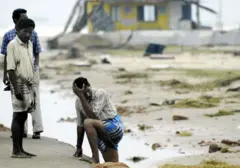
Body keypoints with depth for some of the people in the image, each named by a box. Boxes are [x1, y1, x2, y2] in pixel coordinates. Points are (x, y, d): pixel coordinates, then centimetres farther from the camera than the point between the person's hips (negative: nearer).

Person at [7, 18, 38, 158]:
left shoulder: (29, 44, 12)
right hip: (19, 84, -7)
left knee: (23, 117, 9)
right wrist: (16, 88, -20)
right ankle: (16, 150, -4)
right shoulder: (13, 45, -11)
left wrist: (33, 86, 16)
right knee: (18, 116, -6)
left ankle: (20, 149, 13)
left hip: (29, 85, 7)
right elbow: (11, 69, -15)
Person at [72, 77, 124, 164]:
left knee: (88, 123, -31)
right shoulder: (78, 101, 0)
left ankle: (95, 159, -29)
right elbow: (80, 125, 8)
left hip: (115, 127, -7)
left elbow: (93, 116, -28)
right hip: (103, 136, 7)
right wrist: (78, 147, 9)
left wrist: (81, 96, -27)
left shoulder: (100, 93, -17)